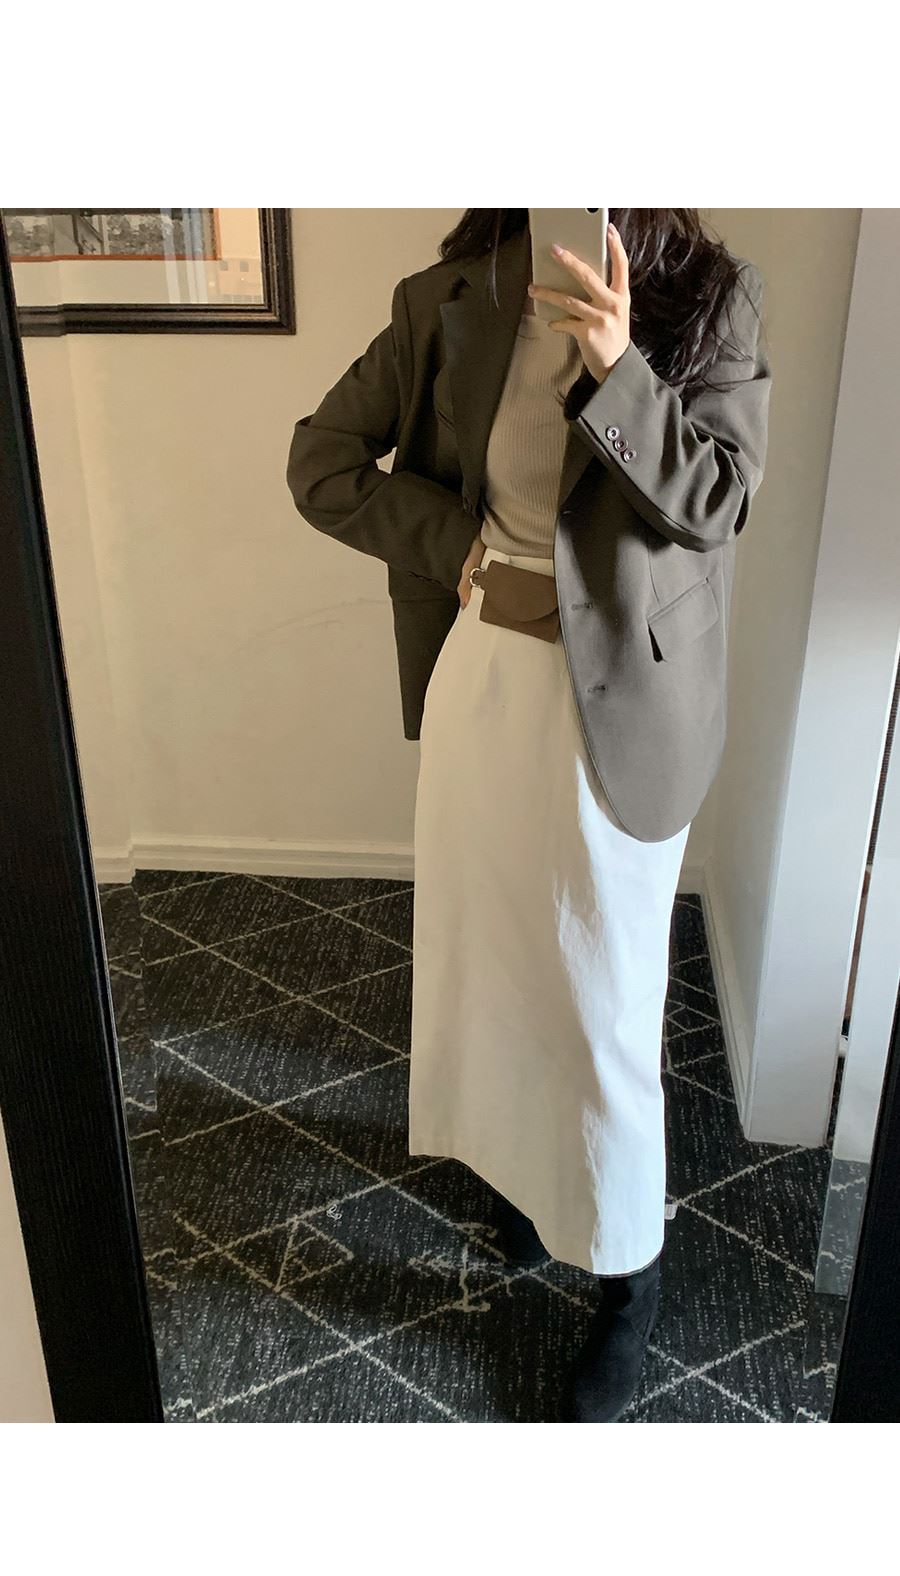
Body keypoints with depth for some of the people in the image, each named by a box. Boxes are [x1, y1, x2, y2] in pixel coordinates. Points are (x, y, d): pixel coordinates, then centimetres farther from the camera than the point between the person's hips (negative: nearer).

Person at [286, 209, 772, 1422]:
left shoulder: (710, 299, -6)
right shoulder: (452, 300, 0)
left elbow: (718, 497, -12)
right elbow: (321, 460, 3)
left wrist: (615, 367, -26)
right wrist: (453, 541, -9)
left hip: (617, 701, -3)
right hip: (478, 670, 4)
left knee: (603, 989, 5)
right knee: (488, 947, 19)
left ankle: (628, 1277, 28)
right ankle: (522, 1160, 47)